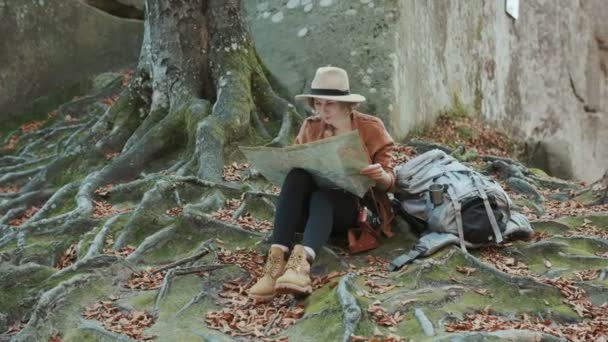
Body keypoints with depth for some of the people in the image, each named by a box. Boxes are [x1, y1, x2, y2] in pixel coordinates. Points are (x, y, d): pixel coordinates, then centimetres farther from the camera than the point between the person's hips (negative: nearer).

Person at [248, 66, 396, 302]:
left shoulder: (370, 128, 2)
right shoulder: (310, 127, 9)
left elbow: (388, 182, 0)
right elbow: (294, 165, 11)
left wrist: (380, 176, -24)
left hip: (352, 207, -3)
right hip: (312, 206, 3)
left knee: (322, 197, -37)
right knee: (296, 175, -31)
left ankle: (301, 262, -64)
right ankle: (276, 260, -47)